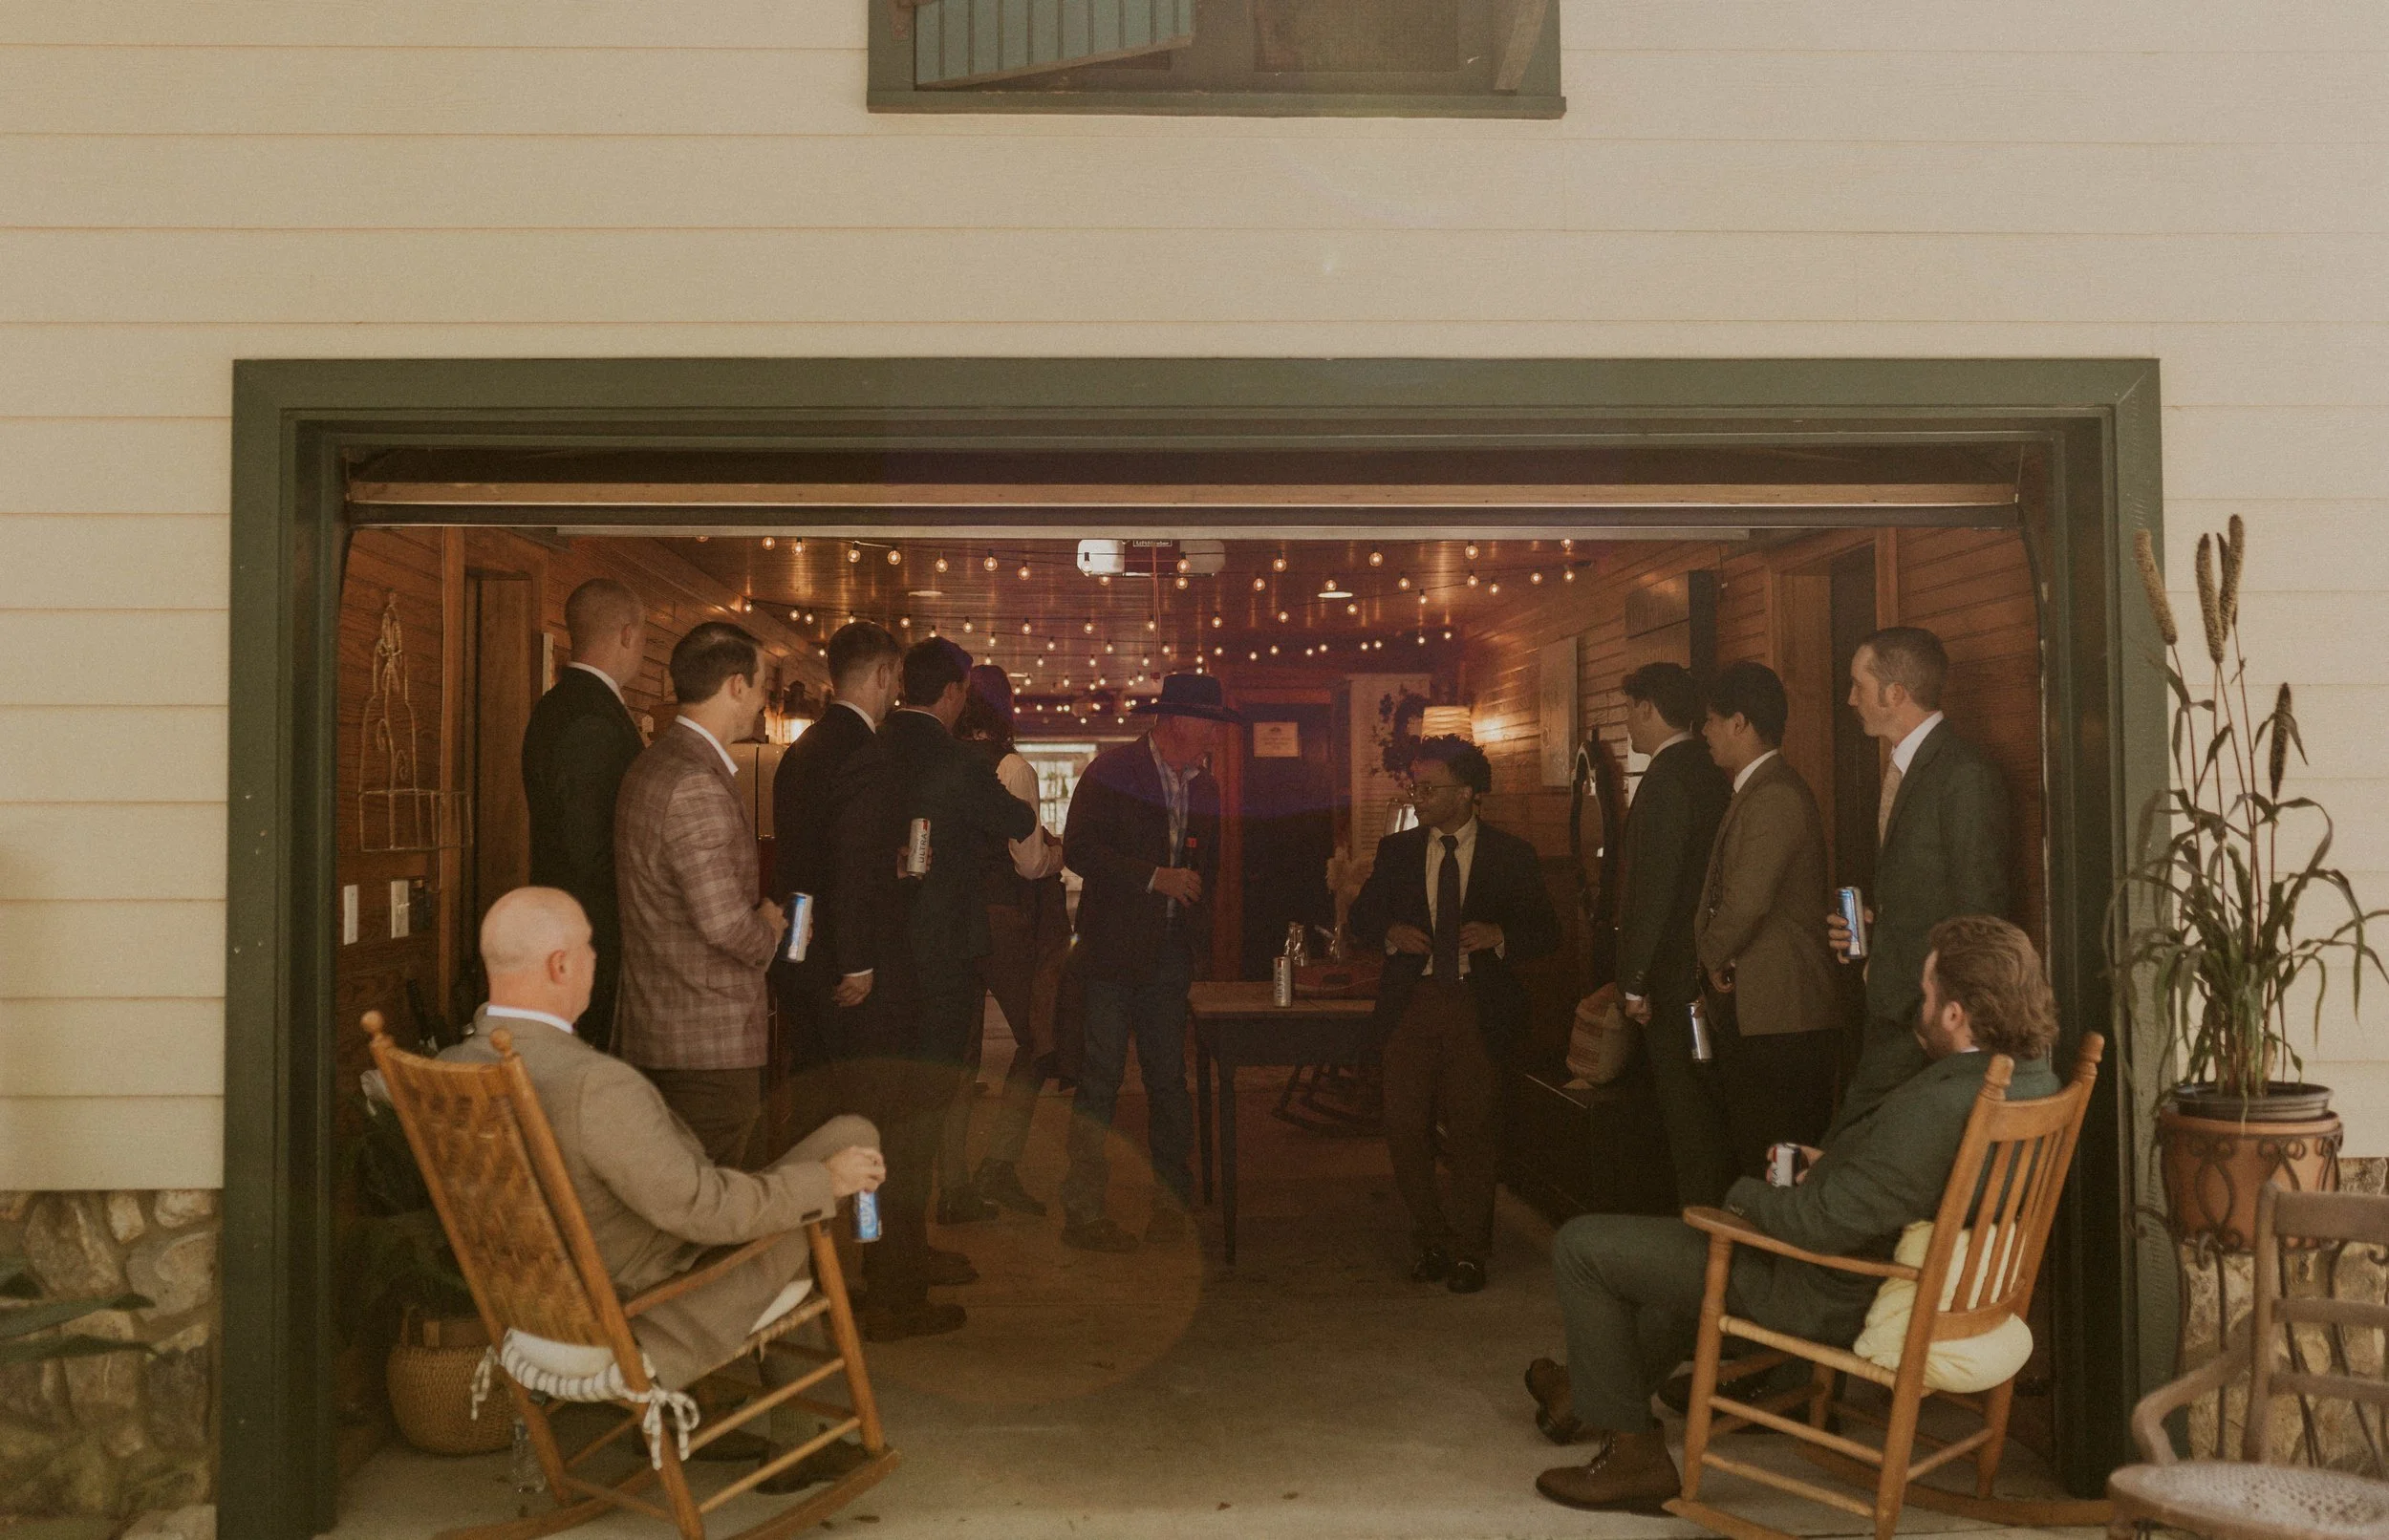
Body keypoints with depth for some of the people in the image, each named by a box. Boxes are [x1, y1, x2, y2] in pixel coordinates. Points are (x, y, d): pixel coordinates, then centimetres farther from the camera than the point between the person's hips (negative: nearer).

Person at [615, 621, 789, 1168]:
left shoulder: (657, 763, 13)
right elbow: (725, 922, -24)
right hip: (711, 1041, -10)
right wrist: (769, 931, -4)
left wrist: (758, 918, 12)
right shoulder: (696, 783, -20)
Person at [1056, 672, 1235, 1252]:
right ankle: (1083, 1212, 3)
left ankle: (1171, 1201, 19)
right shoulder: (1112, 771, -5)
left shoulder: (1204, 787, 14)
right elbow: (1077, 849, -14)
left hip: (1171, 954, 6)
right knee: (1100, 1080, -4)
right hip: (1115, 949, -6)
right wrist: (1154, 877, -16)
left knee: (1169, 1081, 8)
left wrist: (1197, 936, 13)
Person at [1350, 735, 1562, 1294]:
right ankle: (1432, 1240, 18)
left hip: (1479, 1006, -2)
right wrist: (1392, 933, -5)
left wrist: (1499, 935, -15)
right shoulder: (1396, 851, 11)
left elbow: (1546, 931, 5)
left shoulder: (1511, 855, 4)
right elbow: (1360, 918, 17)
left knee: (1473, 1131, -1)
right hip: (1412, 1002, 3)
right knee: (1405, 1128, -1)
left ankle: (1469, 1250, 14)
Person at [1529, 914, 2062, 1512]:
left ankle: (1633, 1451, 13)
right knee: (1694, 1239, 34)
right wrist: (1835, 1166, 5)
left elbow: (1822, 1223, -29)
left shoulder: (1939, 1108, -35)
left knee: (1582, 1244, -1)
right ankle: (1600, 1392, 46)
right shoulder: (2033, 1076, -5)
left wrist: (1744, 1193, -11)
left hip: (1838, 1302, -10)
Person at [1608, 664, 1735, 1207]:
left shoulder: (1666, 779, -16)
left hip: (1675, 977, -9)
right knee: (1707, 1108, 16)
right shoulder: (1711, 772, 12)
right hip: (1712, 968, 9)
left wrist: (1634, 980, -16)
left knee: (1685, 1108, -3)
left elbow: (1654, 887, -20)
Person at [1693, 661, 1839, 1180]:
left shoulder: (1774, 797, -16)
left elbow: (1746, 903, -22)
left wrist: (1712, 956, -5)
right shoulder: (1759, 791, 18)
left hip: (1776, 1024, -10)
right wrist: (1716, 960, 10)